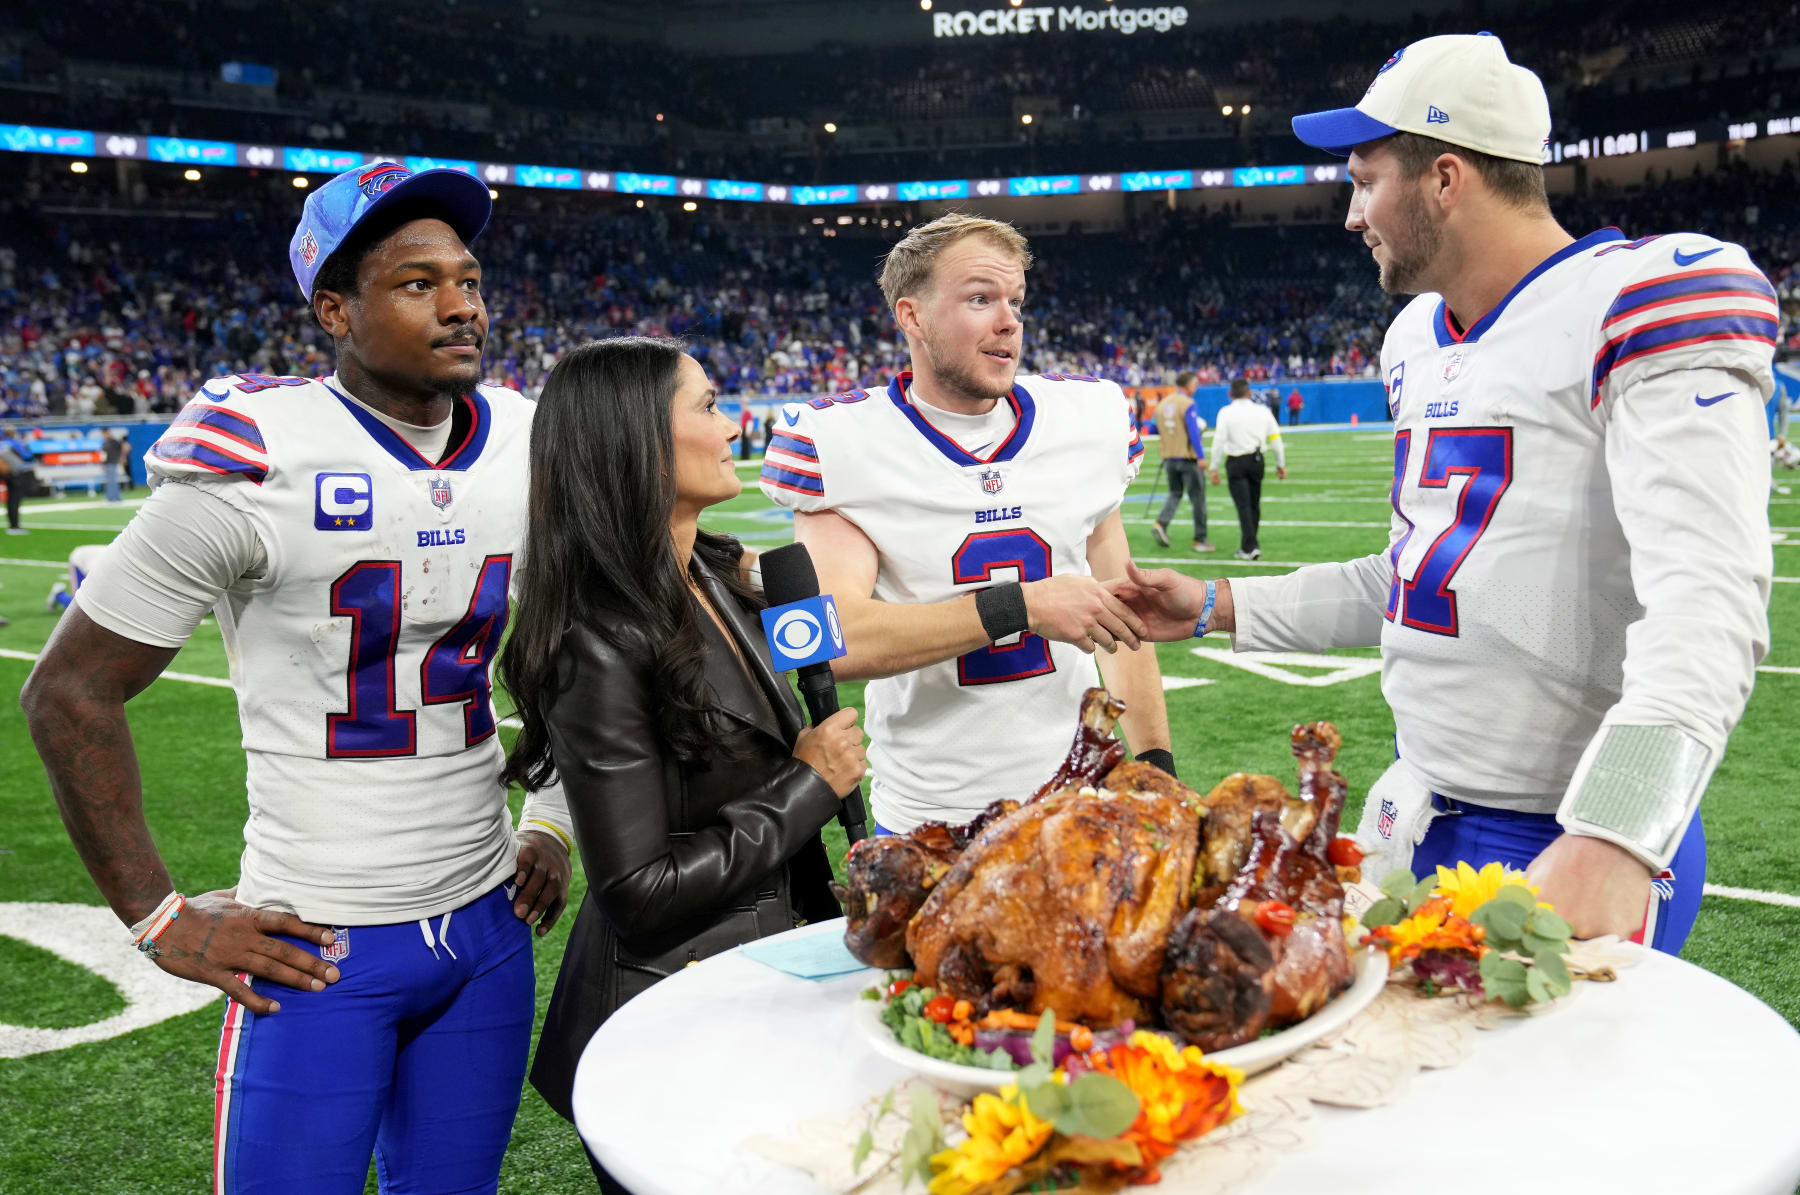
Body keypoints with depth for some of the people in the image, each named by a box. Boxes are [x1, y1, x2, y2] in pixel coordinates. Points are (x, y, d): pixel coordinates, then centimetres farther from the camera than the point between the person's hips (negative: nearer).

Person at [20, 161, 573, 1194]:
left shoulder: (530, 451, 1)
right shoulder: (259, 470, -15)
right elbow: (70, 691, -7)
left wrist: (553, 823, 9)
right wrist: (157, 916, -7)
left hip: (487, 920, 5)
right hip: (316, 951, -4)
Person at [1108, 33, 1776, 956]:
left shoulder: (1635, 313, -15)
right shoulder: (1422, 343, 12)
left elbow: (1706, 603, -27)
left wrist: (1616, 839, -39)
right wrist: (1220, 608, 16)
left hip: (1566, 852, -8)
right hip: (1412, 815, 8)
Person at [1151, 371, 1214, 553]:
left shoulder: (1162, 405, 9)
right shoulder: (1188, 405, -13)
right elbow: (1194, 431, -20)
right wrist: (1201, 456, -21)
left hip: (1169, 457, 6)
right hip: (1189, 458, -6)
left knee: (1175, 493, 17)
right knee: (1198, 498, 3)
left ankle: (1161, 524, -7)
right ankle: (1200, 540, 6)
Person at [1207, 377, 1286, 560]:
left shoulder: (1226, 412, -6)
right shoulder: (1262, 411, 3)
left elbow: (1219, 440, -11)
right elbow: (1275, 438, 6)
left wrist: (1214, 468, -6)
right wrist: (1280, 464, 15)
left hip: (1236, 462, -3)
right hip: (1256, 460, 3)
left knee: (1243, 505, -4)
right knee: (1254, 503, 14)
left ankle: (1250, 547, -10)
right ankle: (1250, 544, 21)